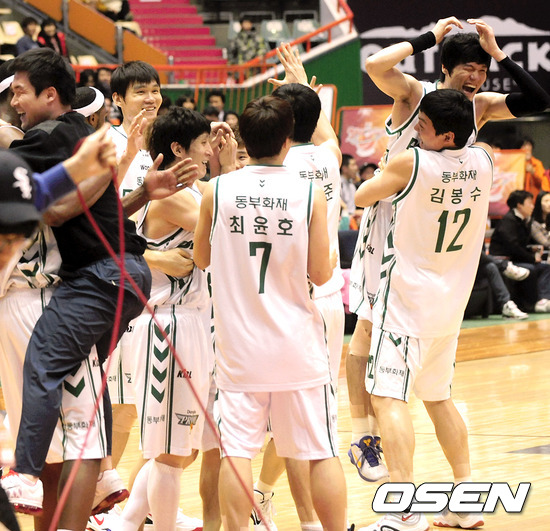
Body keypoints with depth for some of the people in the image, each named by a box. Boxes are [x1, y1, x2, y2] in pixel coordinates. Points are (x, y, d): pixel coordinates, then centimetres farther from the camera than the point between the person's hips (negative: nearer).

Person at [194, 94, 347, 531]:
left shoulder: (216, 191, -4)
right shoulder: (310, 195, -8)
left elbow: (201, 259, 10)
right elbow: (321, 274, -5)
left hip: (239, 343, 1)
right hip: (297, 344, 0)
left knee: (237, 450, 2)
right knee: (321, 452, 7)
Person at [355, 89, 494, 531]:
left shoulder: (410, 163, -18)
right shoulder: (484, 161, -2)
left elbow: (360, 196, 1)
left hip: (408, 299, -7)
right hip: (452, 301, 7)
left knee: (389, 397, -11)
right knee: (439, 398, 21)